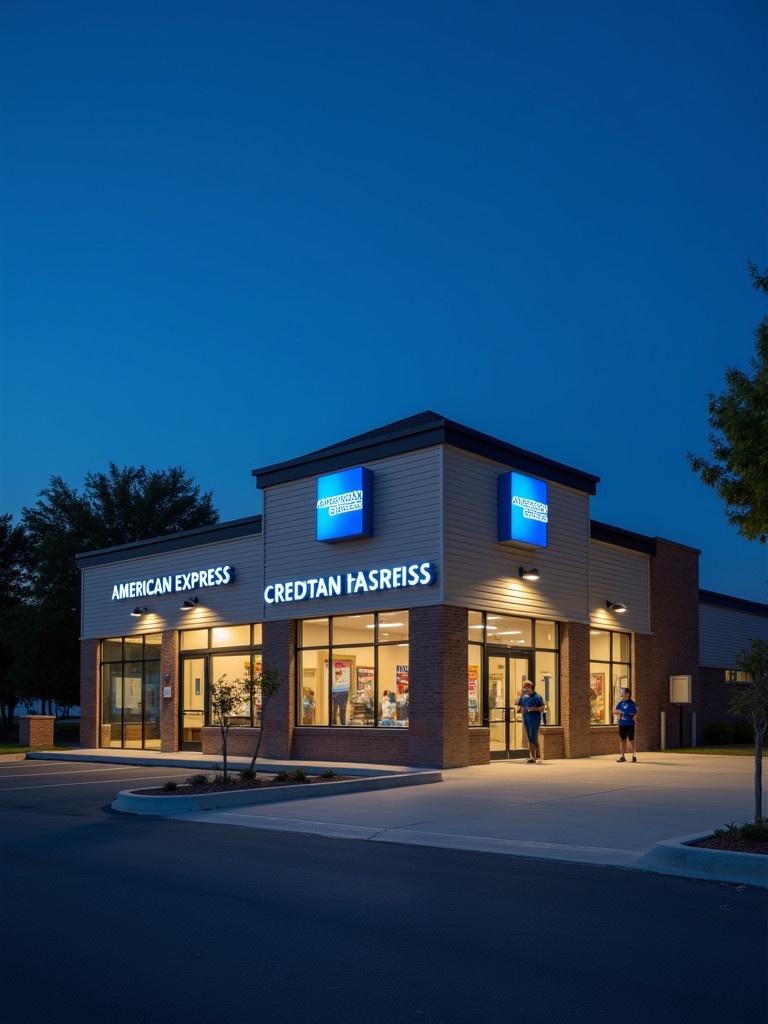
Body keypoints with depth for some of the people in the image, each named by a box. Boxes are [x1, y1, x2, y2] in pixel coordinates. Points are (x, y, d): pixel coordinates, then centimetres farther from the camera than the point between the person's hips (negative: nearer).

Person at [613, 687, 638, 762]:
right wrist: (620, 712, -6)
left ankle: (634, 756, 12)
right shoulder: (620, 703, 8)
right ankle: (623, 756, 17)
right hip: (621, 724, 5)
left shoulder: (632, 703, -7)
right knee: (622, 740, 9)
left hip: (630, 725, -5)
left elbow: (635, 714, -6)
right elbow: (614, 711, 9)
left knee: (631, 740, 1)